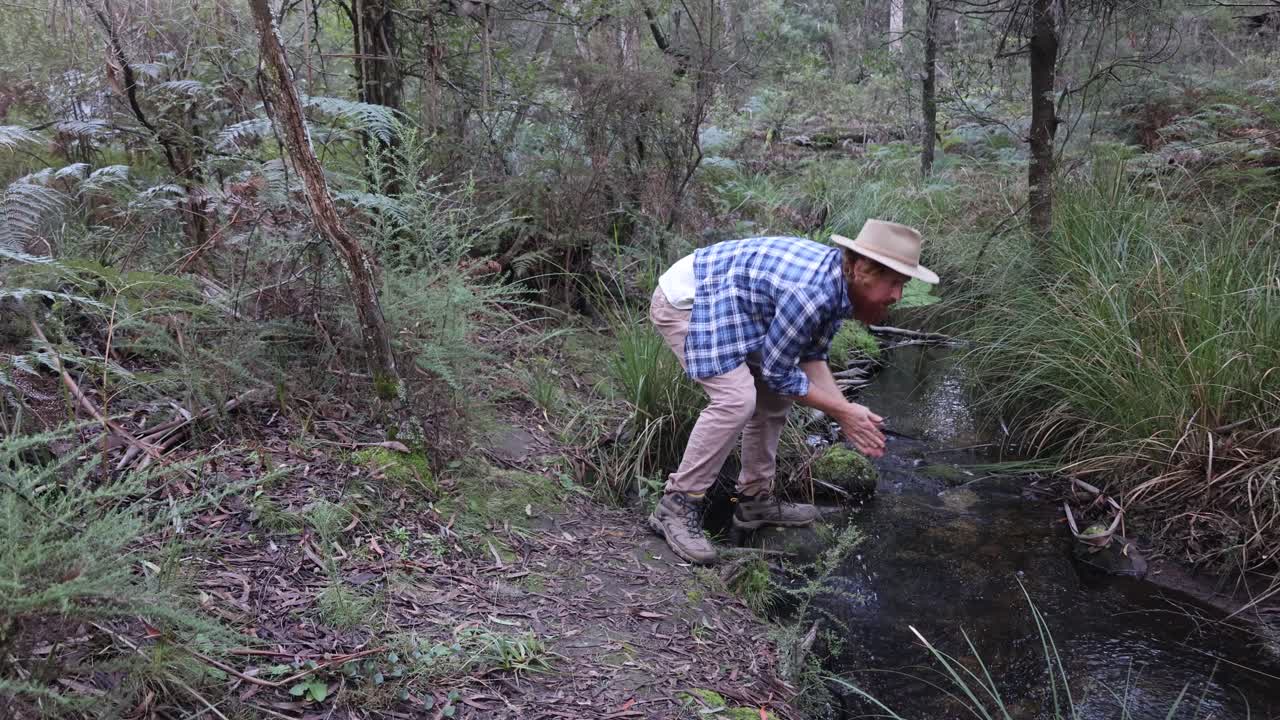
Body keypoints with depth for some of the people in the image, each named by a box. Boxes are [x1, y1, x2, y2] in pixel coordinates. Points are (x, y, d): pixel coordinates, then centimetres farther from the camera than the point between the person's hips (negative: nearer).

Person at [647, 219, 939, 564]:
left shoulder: (839, 282, -1)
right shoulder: (812, 291, -31)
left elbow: (811, 357, 7)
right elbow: (777, 369, -19)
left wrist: (847, 410, -4)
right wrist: (841, 411, -11)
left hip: (721, 307, 10)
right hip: (684, 299, -10)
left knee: (774, 395, 12)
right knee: (736, 399, -24)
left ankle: (755, 499, 21)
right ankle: (676, 506, -13)